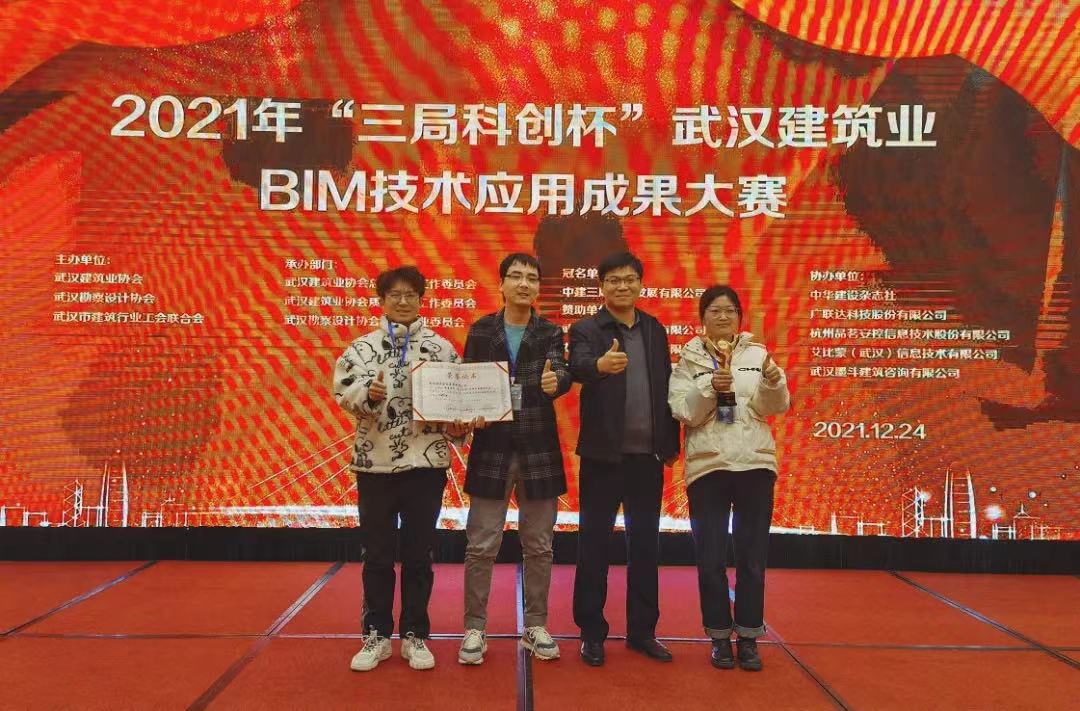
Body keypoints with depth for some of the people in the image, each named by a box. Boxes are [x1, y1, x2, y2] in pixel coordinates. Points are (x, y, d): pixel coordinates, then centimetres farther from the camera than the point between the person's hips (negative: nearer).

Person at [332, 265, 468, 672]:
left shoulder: (441, 347, 4)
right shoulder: (362, 347, 4)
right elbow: (342, 390, -4)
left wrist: (458, 426, -10)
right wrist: (369, 393, -23)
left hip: (426, 463, 0)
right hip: (375, 463, 0)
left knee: (419, 553, 8)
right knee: (377, 554, 9)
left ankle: (415, 635, 22)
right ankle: (376, 635, 23)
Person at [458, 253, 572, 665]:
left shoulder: (550, 333, 4)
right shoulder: (480, 331, 4)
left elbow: (561, 373, -14)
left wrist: (556, 381, -38)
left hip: (539, 451, 1)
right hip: (492, 448, 0)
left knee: (538, 546, 10)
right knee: (481, 546, 2)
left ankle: (536, 627, 23)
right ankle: (474, 629, 14)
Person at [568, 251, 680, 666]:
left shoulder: (656, 331, 10)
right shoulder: (586, 329, -4)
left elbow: (667, 387, 12)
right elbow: (577, 367, -25)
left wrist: (671, 444, 9)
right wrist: (600, 365, -47)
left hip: (648, 454, 4)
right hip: (603, 454, -4)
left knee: (645, 543, 11)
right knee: (594, 543, 4)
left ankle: (642, 631, 23)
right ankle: (592, 632, 15)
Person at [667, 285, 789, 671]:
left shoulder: (757, 354, 5)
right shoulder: (689, 360, 4)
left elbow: (774, 406, -4)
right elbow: (683, 411, -7)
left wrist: (772, 381, -23)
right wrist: (710, 389, -22)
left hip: (755, 464, 1)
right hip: (707, 466, -1)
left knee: (752, 555, 7)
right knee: (711, 557, 4)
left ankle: (748, 637, 19)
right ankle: (720, 636, 18)